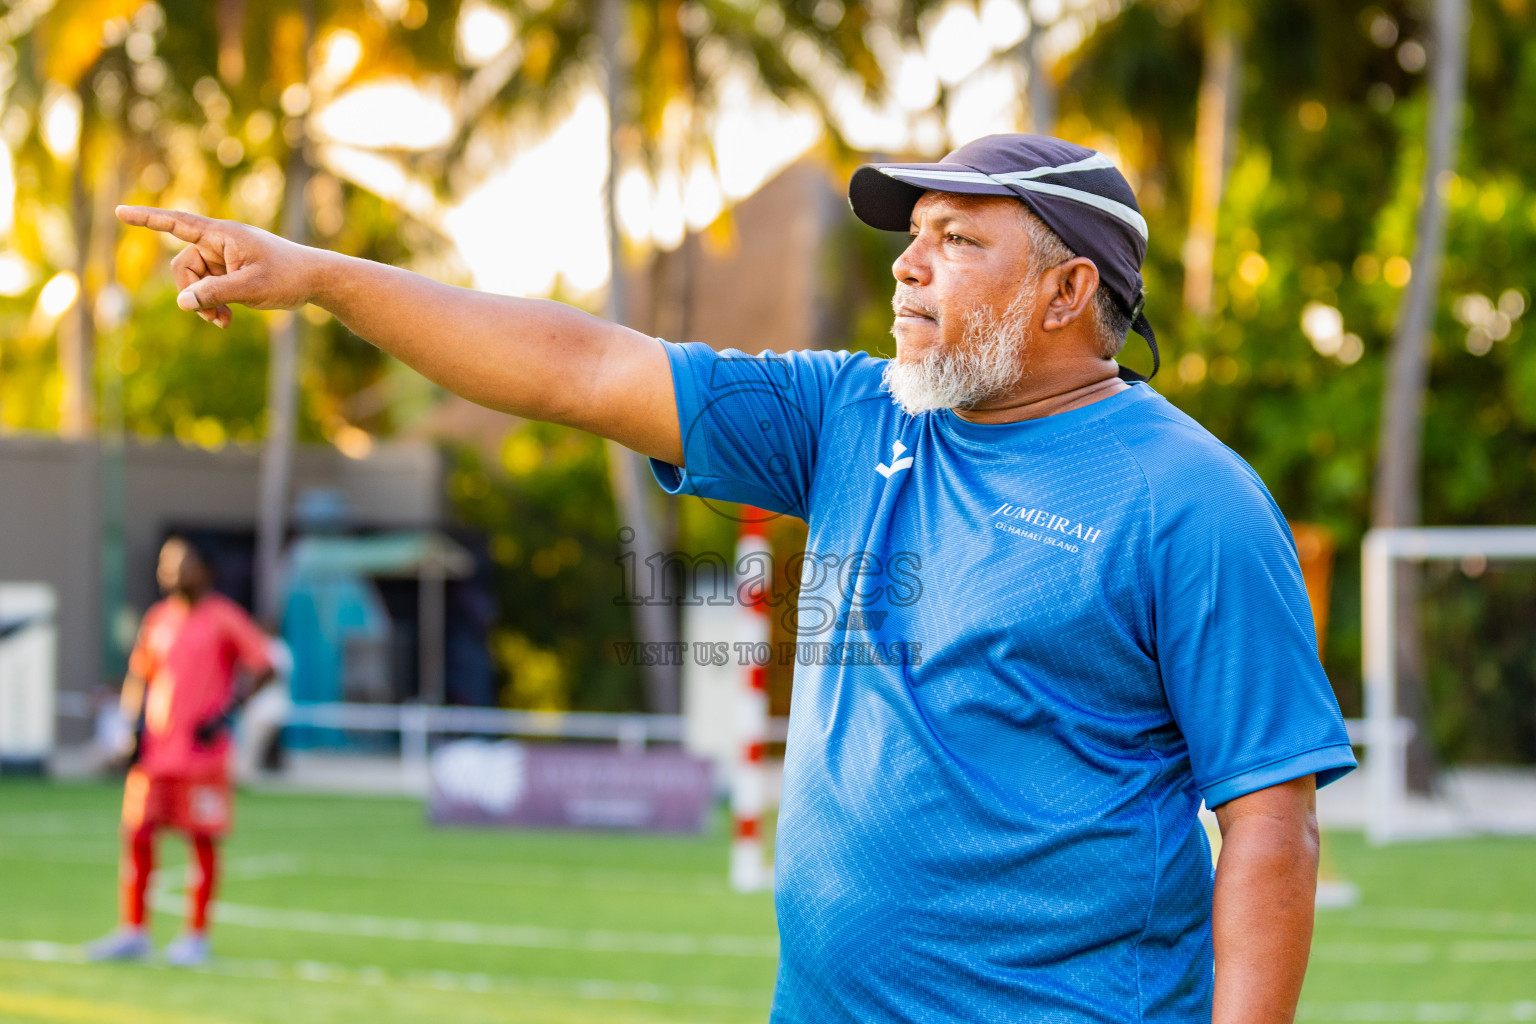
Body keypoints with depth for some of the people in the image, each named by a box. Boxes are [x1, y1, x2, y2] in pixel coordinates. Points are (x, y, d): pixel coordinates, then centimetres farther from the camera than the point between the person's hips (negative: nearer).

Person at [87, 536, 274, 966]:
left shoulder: (223, 617, -4)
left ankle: (196, 937, 7)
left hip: (202, 750, -5)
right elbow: (138, 676, 20)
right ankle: (133, 933, 11)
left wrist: (224, 713, -13)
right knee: (136, 834, 2)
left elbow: (263, 667, -6)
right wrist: (134, 723, 6)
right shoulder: (158, 617, 12)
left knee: (202, 841, -1)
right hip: (154, 749, 5)